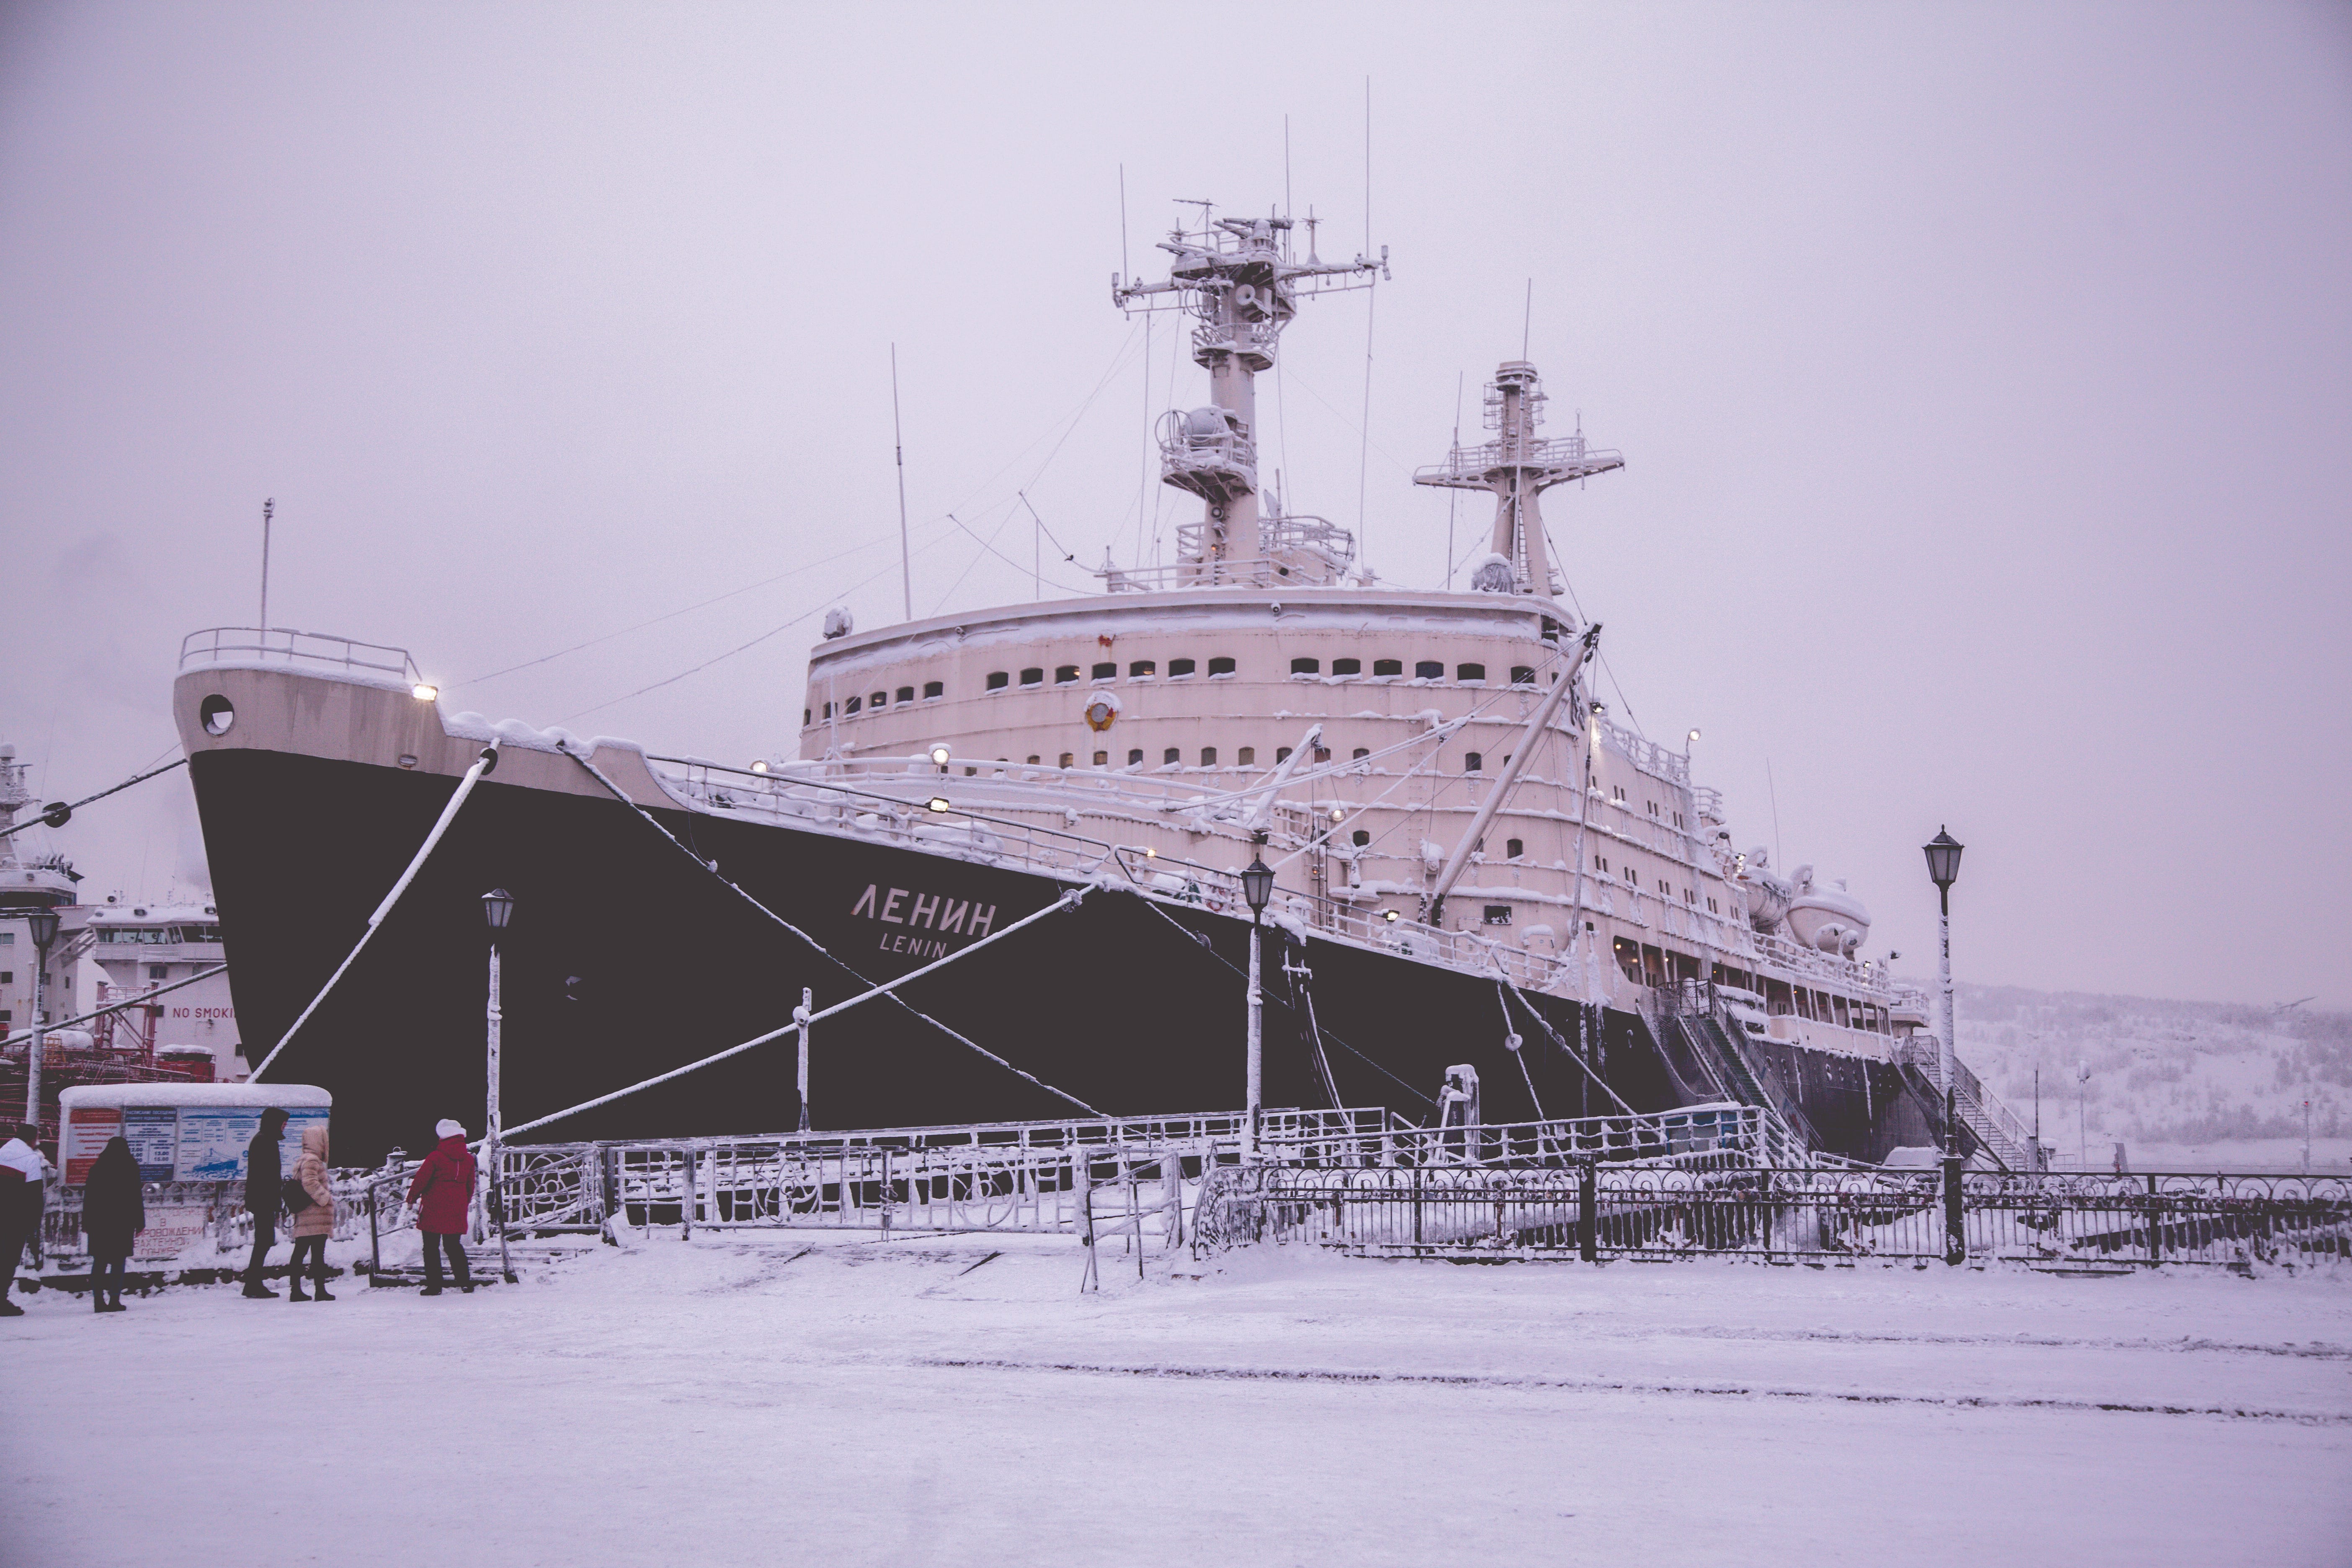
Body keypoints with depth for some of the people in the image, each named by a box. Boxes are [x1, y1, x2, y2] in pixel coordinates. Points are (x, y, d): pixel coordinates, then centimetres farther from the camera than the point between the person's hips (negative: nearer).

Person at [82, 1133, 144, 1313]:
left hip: (98, 1222, 3)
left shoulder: (97, 1168, 8)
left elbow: (88, 1197, 8)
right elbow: (136, 1198, -3)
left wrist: (87, 1224, 11)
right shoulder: (130, 1168, 0)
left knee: (99, 1262, 6)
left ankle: (98, 1301, 0)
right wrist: (139, 1223, 2)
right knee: (118, 1261, -1)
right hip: (122, 1223, -3)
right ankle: (114, 1300, -9)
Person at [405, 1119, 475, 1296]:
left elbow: (421, 1180, -7)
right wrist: (466, 1203, 32)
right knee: (454, 1245, 14)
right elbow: (470, 1185, 16)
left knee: (431, 1247, 3)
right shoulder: (468, 1159, 6)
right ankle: (465, 1282, 6)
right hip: (457, 1211, 5)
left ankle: (434, 1285, 0)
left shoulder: (436, 1157, -11)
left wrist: (412, 1198, 9)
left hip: (434, 1209, -5)